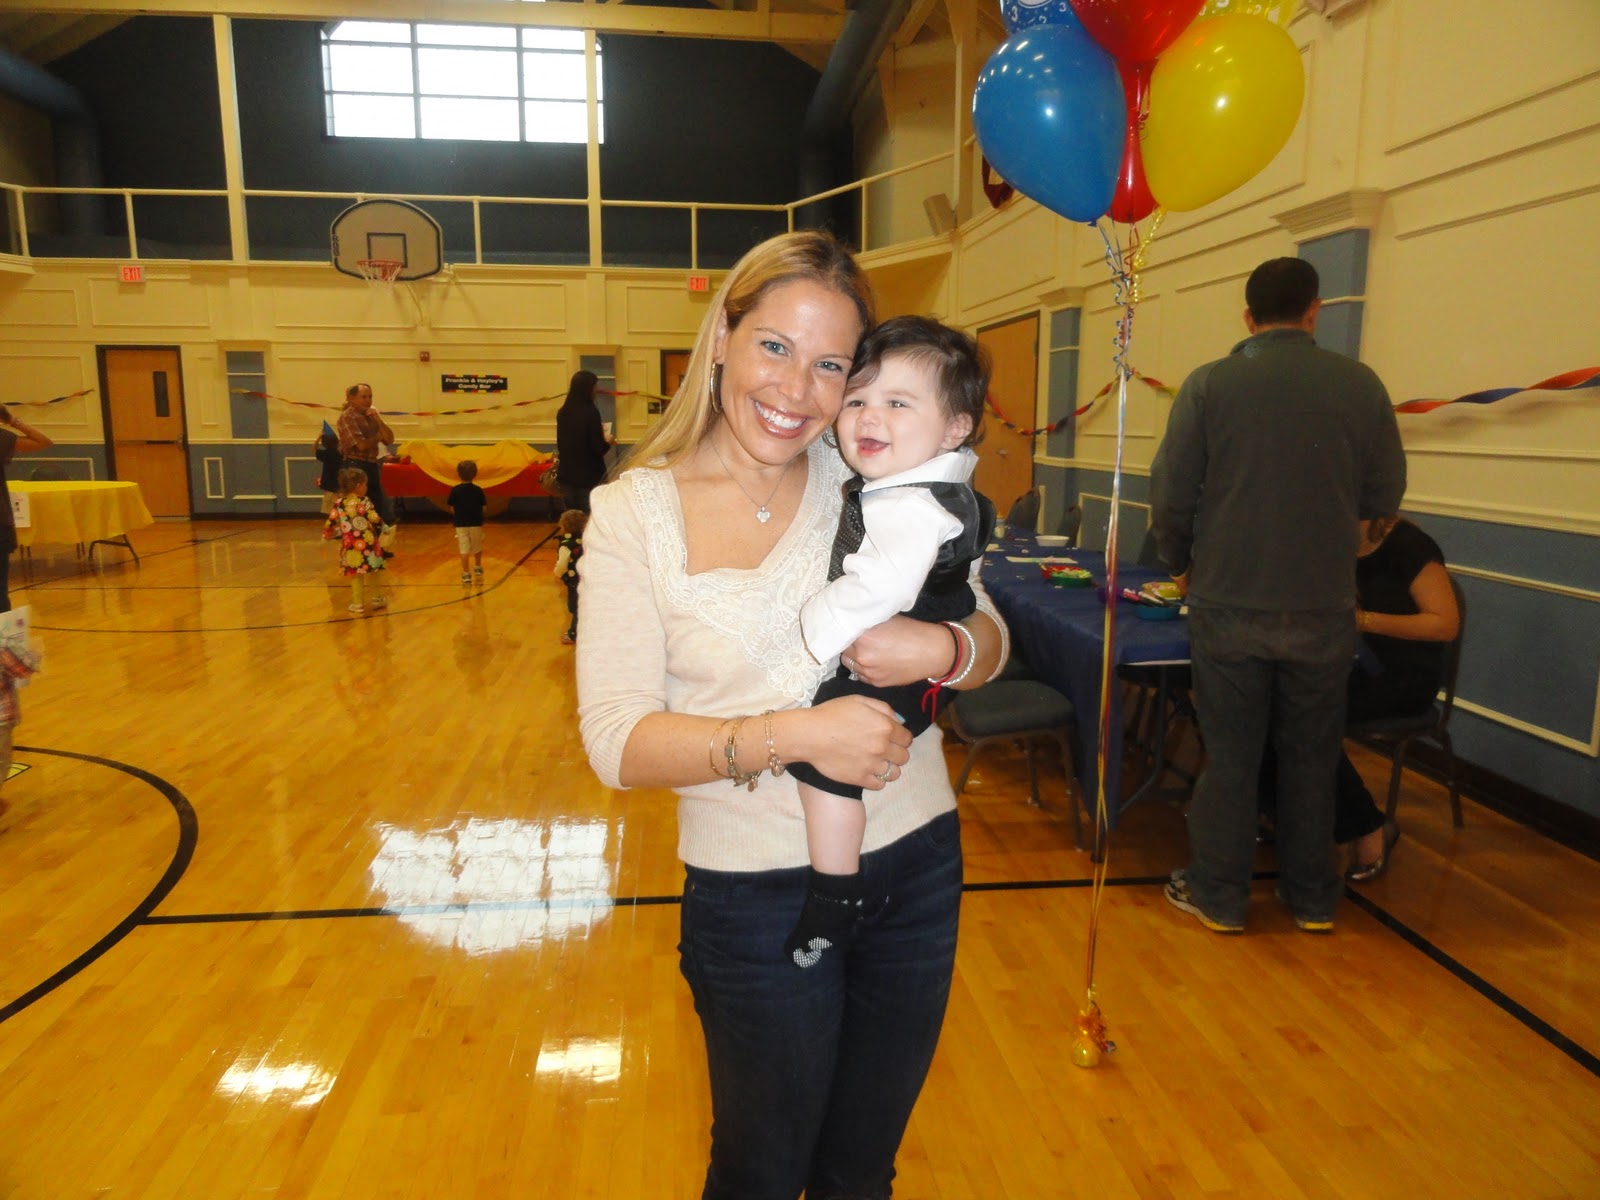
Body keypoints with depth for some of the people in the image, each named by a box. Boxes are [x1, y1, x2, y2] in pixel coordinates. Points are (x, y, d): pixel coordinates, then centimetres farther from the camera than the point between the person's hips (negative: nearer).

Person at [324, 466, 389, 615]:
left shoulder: (340, 504, 1)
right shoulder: (365, 502, -6)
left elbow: (331, 522, 5)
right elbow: (376, 520, -8)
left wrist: (326, 534, 23)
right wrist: (383, 528, 13)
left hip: (350, 545, 1)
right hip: (367, 543, -1)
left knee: (355, 574, 7)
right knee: (373, 571, 13)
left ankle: (358, 603, 10)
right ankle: (377, 598, 24)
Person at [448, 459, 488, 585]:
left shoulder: (455, 490, -8)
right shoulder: (478, 490, -6)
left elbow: (452, 509, -4)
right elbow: (484, 507, -3)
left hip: (461, 524, -1)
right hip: (476, 524, 1)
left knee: (464, 549, 0)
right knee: (477, 547, 21)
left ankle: (466, 573, -4)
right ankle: (478, 567, 38)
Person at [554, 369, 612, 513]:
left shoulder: (563, 412, 3)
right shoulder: (590, 412, -15)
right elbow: (598, 448, -14)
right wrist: (608, 443, 8)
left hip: (567, 474, 6)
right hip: (589, 475, -6)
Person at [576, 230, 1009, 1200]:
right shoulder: (635, 512, -10)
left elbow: (993, 640, 3)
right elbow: (618, 741, -15)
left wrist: (944, 647, -20)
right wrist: (790, 734, -28)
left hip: (918, 868, 3)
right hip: (758, 893, -3)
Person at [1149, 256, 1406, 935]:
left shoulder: (1209, 384, -6)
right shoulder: (1360, 384, -1)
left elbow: (1170, 497, -6)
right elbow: (1384, 497, 5)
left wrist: (1180, 565, 12)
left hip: (1230, 605, -1)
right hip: (1324, 609, 2)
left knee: (1229, 755, 10)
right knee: (1311, 757, 15)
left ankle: (1218, 896, 21)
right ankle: (1312, 898, 29)